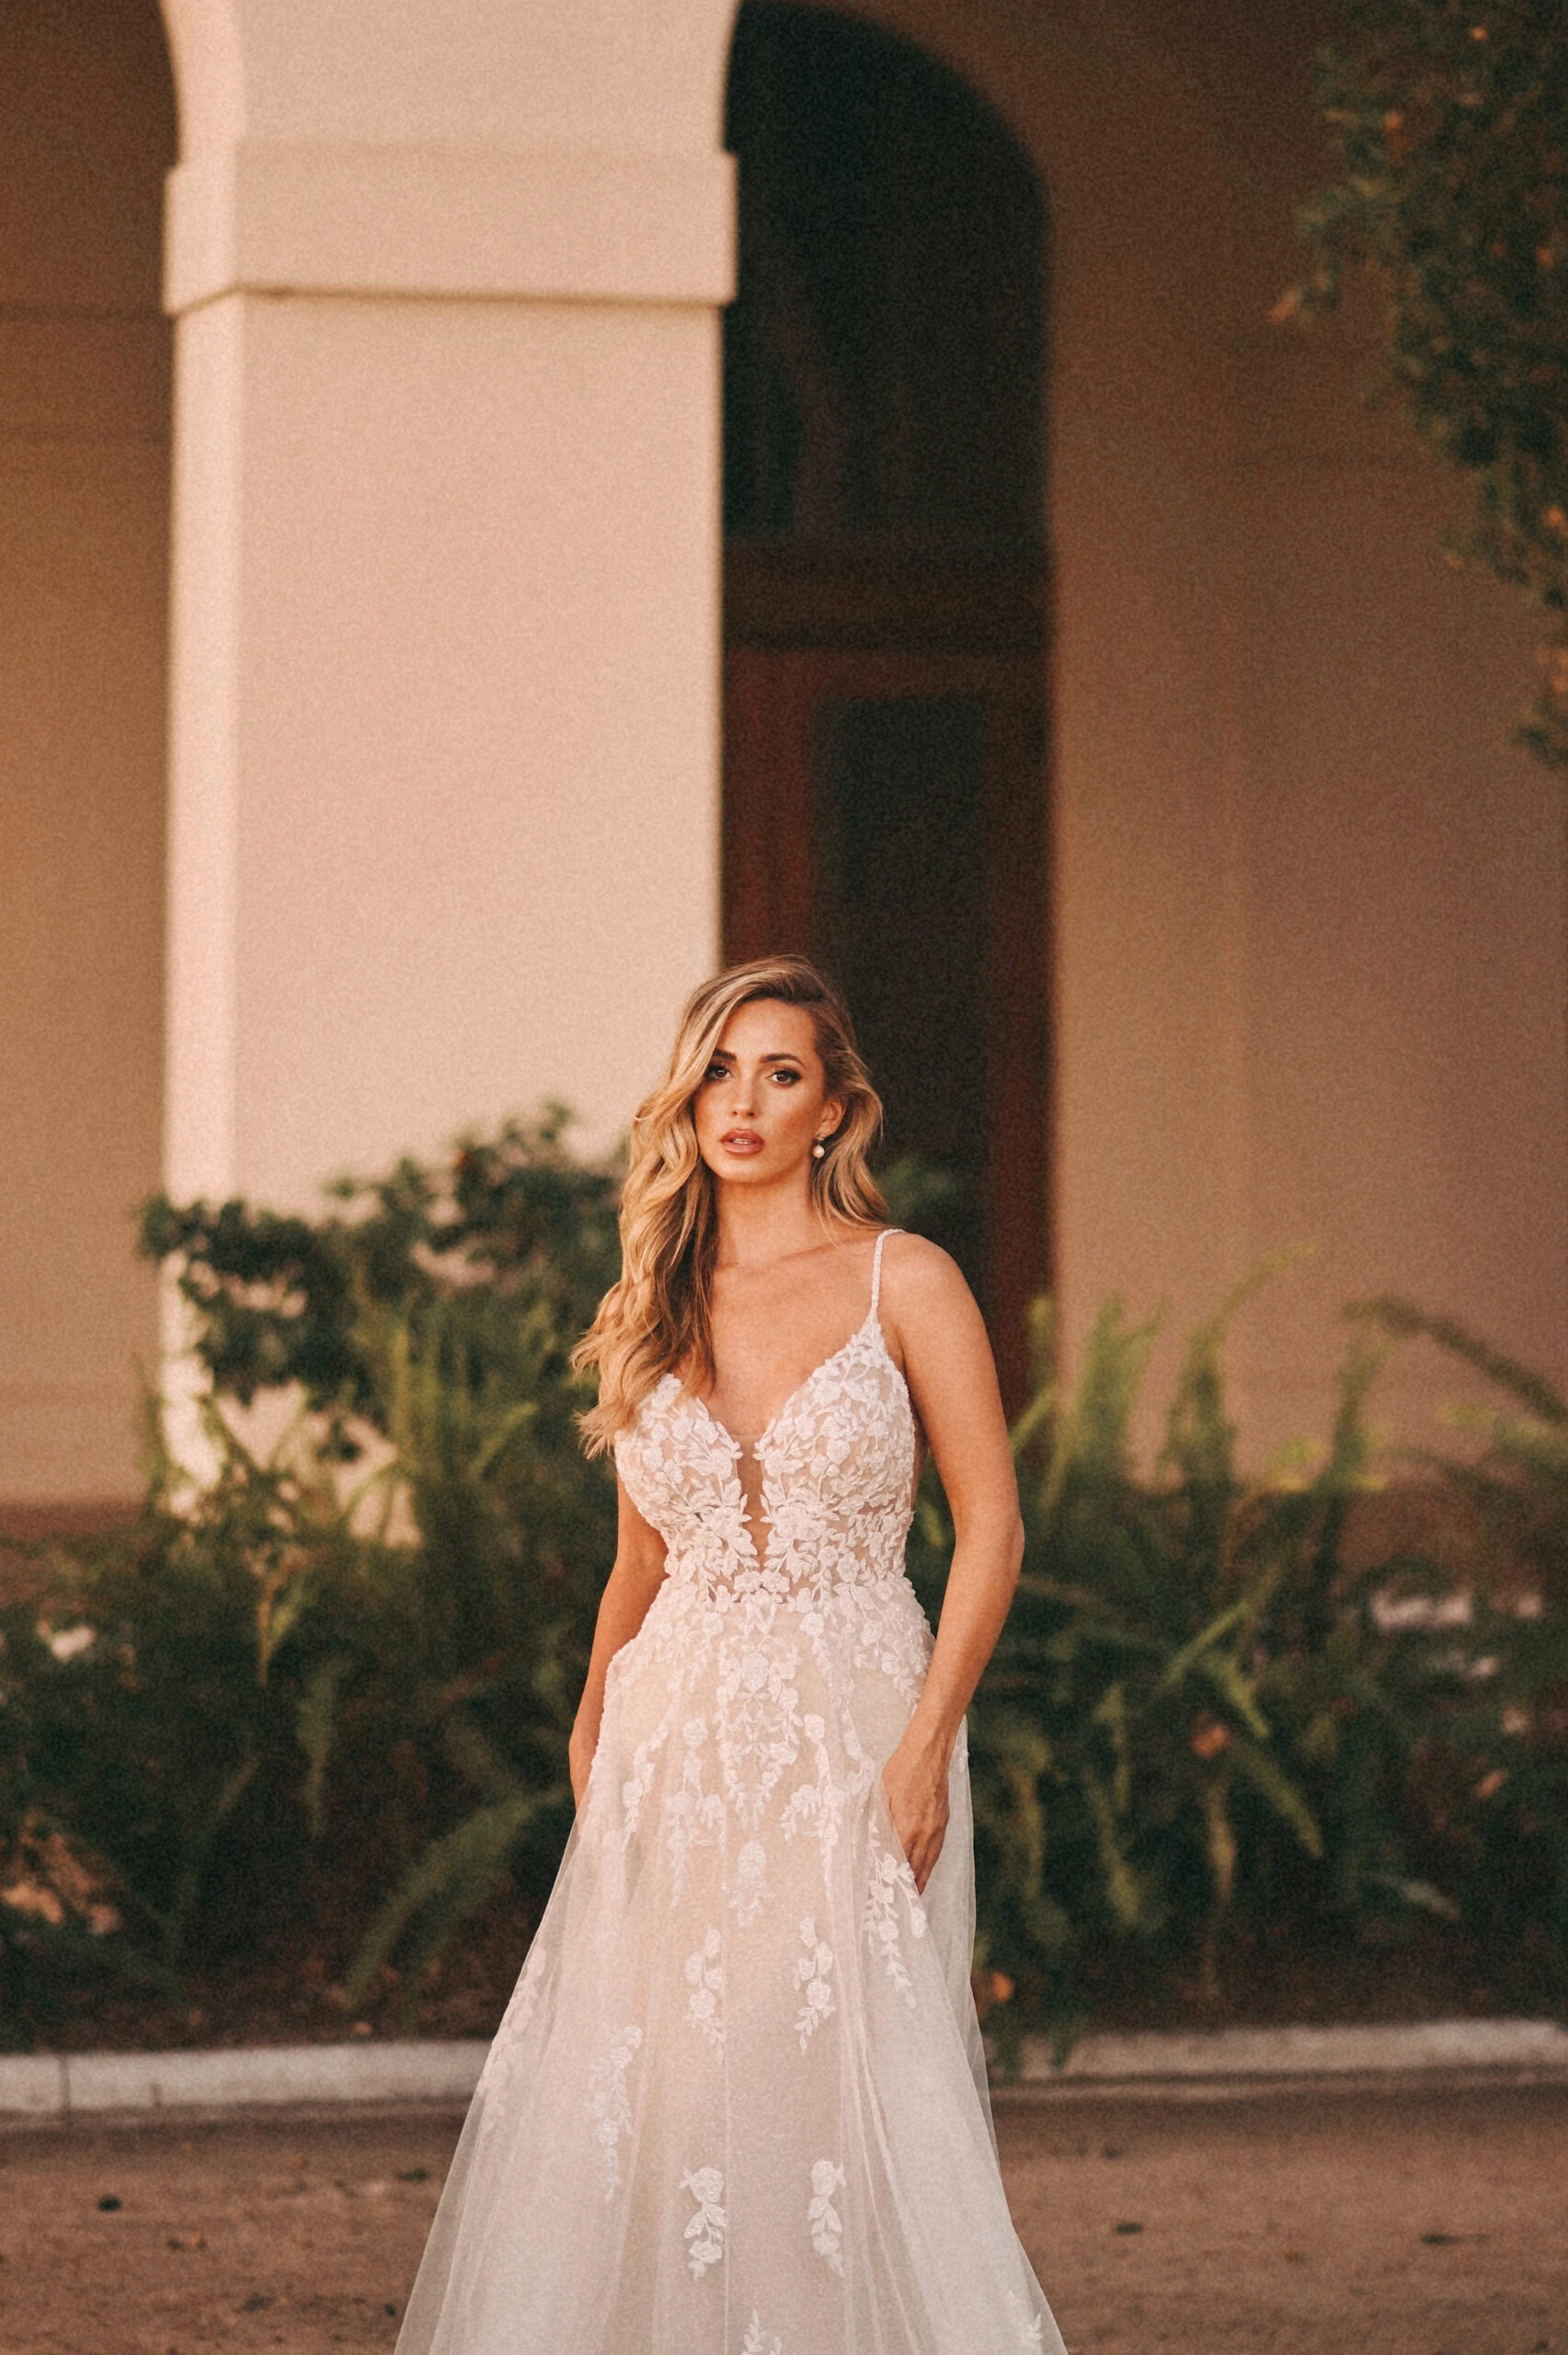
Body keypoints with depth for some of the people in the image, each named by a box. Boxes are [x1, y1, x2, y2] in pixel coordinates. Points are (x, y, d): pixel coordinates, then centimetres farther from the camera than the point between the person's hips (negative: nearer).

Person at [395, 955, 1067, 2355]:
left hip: (847, 1736, -4)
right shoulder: (651, 1311, 11)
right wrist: (594, 1727, 8)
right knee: (652, 2094, -2)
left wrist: (927, 1740, -13)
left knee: (852, 2081, -8)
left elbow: (992, 1524, -3)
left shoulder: (905, 1282, 0)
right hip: (678, 1741, 4)